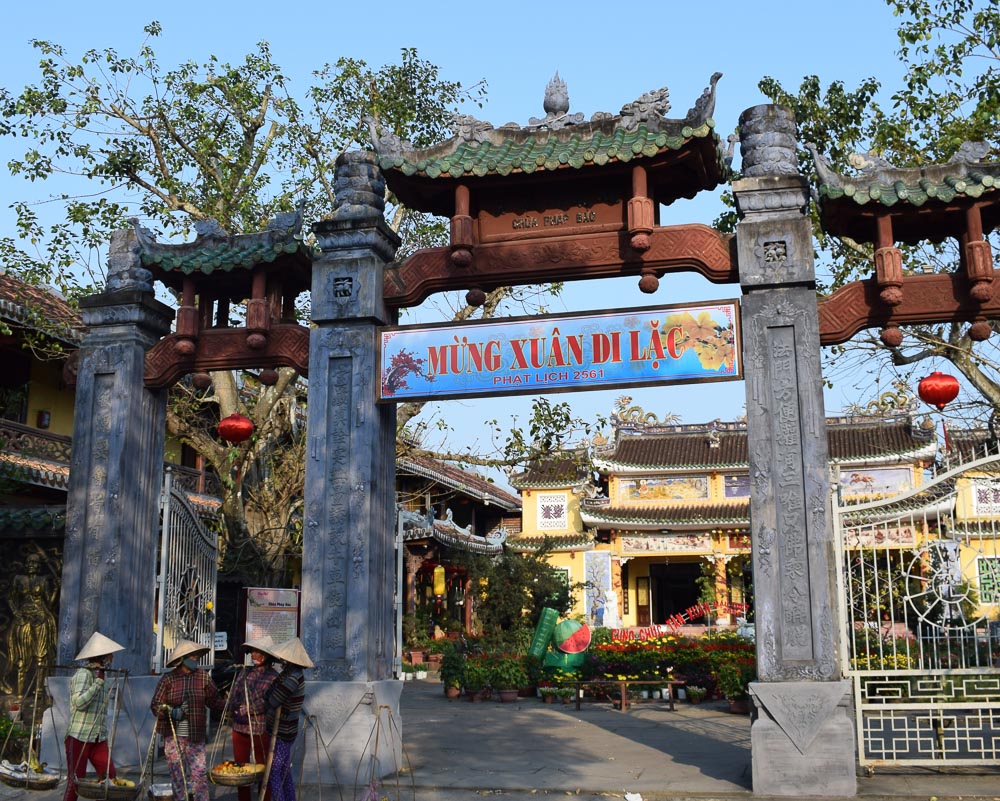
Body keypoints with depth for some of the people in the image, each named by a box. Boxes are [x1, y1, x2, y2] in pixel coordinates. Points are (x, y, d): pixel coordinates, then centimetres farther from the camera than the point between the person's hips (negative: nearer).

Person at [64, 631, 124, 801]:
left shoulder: (99, 676, 16)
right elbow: (79, 702, -25)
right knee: (76, 781, -3)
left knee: (109, 777, -4)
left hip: (99, 738, 7)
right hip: (79, 736, -7)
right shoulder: (83, 674, -10)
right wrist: (98, 682, -21)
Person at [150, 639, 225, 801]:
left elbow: (215, 700, 5)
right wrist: (170, 711, -21)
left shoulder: (203, 677, 3)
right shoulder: (167, 679, -2)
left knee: (200, 773, -4)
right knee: (177, 774, 5)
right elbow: (155, 705, -3)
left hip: (196, 736, 1)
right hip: (173, 735, -1)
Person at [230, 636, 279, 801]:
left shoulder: (273, 677, -8)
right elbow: (233, 699, 7)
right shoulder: (245, 673, 9)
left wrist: (243, 709, -12)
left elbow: (266, 704, -16)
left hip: (261, 730, -5)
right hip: (239, 728, 5)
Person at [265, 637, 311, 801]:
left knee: (272, 773, -2)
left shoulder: (293, 677, -23)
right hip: (287, 732, 9)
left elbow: (272, 701, -23)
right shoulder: (295, 674, 7)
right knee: (285, 772, 17)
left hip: (281, 734, -9)